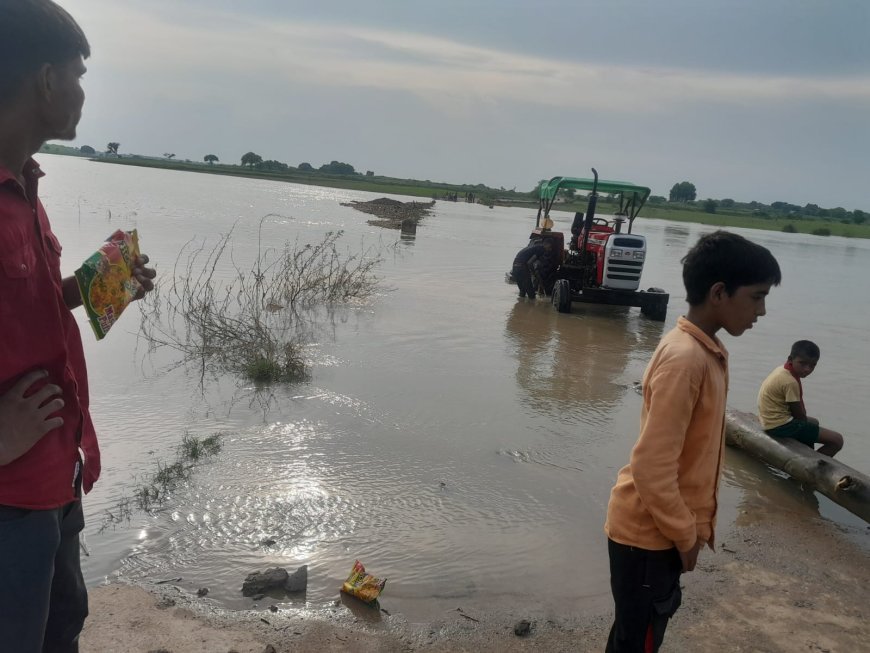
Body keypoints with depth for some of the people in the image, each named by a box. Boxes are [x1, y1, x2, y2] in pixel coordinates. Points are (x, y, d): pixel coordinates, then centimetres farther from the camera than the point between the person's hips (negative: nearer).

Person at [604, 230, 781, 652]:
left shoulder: (705, 351, 5)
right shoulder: (685, 359, -26)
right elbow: (651, 467, -27)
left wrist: (691, 527, 16)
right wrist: (686, 535, -14)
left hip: (663, 528, 9)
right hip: (648, 533, -9)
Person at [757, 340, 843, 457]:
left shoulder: (782, 370, 4)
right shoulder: (790, 382, -24)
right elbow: (799, 415, -16)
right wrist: (804, 425, 2)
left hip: (772, 421, 10)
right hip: (781, 426, -10)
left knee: (814, 422, 38)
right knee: (837, 440, -9)